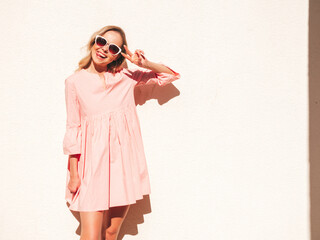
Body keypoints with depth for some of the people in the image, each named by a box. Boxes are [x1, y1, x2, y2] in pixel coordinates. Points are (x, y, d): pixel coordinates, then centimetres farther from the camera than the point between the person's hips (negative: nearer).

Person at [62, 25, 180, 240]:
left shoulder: (127, 77, 4)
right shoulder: (75, 82, 1)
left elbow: (171, 75, 10)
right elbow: (73, 129, 2)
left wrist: (144, 63, -8)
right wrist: (73, 173, -2)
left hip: (124, 161, 2)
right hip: (93, 162, -2)